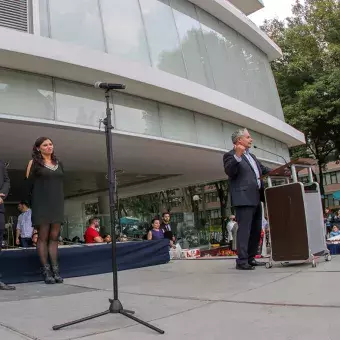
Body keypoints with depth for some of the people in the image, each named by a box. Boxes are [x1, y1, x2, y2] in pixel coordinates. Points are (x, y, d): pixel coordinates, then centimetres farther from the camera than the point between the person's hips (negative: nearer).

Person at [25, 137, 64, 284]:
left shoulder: (58, 163, 14)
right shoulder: (34, 162, 1)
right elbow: (29, 184, -1)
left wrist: (60, 201, 11)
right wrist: (33, 203, -3)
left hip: (57, 204, 4)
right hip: (42, 204, -4)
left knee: (54, 237, 4)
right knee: (43, 237, -2)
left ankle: (55, 269, 6)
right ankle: (46, 271, 0)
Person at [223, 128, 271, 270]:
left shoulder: (251, 156, 24)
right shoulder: (230, 155, -4)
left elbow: (263, 170, 30)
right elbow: (229, 171, -20)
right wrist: (237, 155, -31)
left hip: (256, 199, 9)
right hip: (244, 199, -9)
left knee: (256, 230, 13)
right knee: (244, 230, -10)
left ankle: (251, 258, 22)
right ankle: (242, 261, -6)